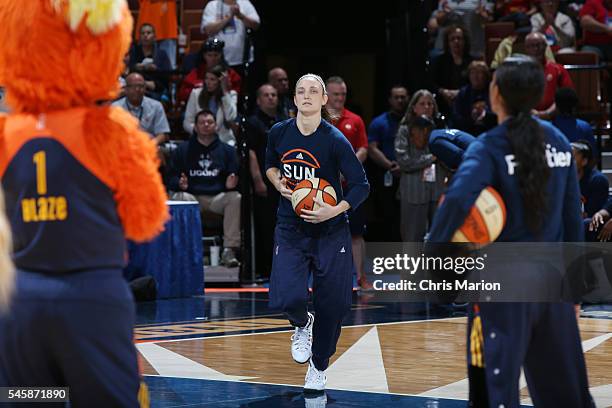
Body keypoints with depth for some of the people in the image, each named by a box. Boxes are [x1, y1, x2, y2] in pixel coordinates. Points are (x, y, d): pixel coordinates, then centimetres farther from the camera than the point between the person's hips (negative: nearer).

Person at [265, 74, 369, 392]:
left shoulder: (334, 140, -13)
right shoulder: (279, 133, -3)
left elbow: (361, 185, -11)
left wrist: (335, 211, -25)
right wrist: (278, 183, -3)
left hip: (330, 231, -2)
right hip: (290, 229, 2)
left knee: (332, 304, 4)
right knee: (285, 298, -17)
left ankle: (319, 367, 29)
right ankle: (302, 324, 21)